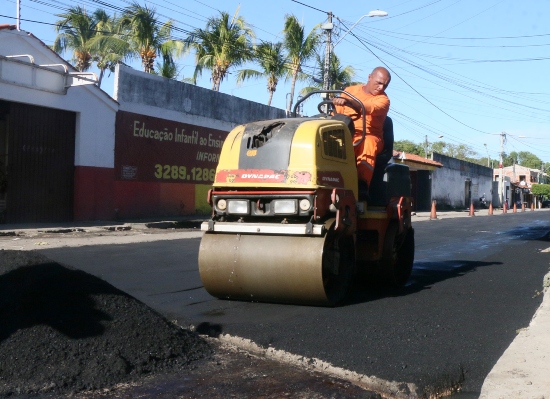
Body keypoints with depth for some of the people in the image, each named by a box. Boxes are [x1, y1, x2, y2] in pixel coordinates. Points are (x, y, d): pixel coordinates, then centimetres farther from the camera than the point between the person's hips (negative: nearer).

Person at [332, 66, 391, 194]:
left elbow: (370, 109, -19)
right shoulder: (350, 90, 18)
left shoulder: (383, 100, 4)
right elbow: (336, 113, 15)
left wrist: (348, 102, -37)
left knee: (368, 142, -38)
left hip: (369, 136, -2)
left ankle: (362, 184, -48)